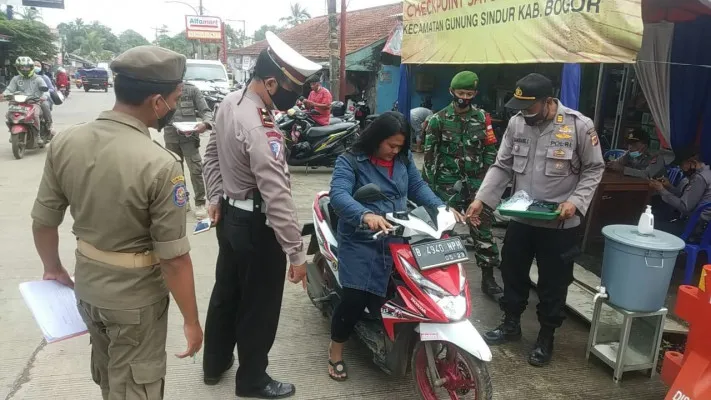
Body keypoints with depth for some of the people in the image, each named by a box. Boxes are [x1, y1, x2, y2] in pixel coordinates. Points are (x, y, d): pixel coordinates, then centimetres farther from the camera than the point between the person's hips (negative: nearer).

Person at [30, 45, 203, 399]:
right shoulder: (160, 165, -28)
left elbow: (43, 221, 1)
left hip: (87, 283, 6)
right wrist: (191, 320, -11)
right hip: (135, 296, -6)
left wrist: (53, 268, 19)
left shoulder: (64, 143, -9)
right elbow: (173, 258, -24)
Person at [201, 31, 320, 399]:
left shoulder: (229, 102, 1)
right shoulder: (259, 129, -30)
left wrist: (215, 197, 20)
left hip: (229, 215, 9)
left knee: (226, 292, 23)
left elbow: (212, 155, 13)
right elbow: (277, 196, -31)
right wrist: (296, 252, -27)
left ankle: (214, 364, 42)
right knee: (259, 305, 9)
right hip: (256, 225, -9)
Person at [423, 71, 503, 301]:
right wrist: (429, 187, -2)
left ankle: (488, 279, 14)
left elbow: (491, 151, 10)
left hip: (477, 183, 2)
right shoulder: (439, 119, 1)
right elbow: (430, 155, 1)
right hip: (448, 184, -2)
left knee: (483, 231, 3)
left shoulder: (482, 118, 8)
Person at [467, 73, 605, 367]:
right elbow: (502, 166, 2)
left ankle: (546, 337, 30)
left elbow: (594, 169, -4)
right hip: (520, 218, 4)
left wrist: (576, 201, -18)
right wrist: (481, 199, -7)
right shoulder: (516, 123, -2)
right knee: (512, 273, 17)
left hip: (559, 223, -4)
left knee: (553, 283, 10)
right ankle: (510, 325, 39)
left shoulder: (579, 126, -13)